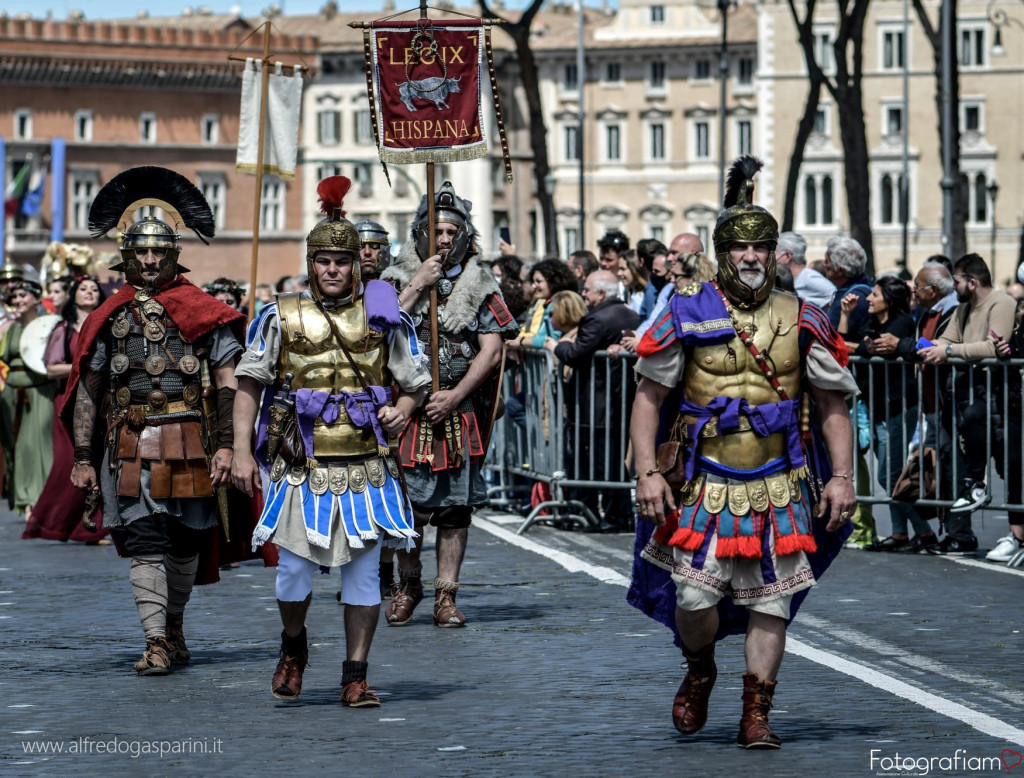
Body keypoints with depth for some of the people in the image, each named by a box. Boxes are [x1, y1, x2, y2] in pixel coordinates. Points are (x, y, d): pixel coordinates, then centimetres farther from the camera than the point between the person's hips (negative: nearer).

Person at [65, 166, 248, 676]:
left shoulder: (202, 312, 4)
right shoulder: (110, 317, 8)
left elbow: (228, 382, 2)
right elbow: (86, 390, 10)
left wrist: (225, 444, -8)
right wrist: (83, 458, 5)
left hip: (189, 443, 0)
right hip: (130, 445, 0)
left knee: (186, 541, 9)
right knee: (145, 543, -9)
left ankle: (174, 629, 27)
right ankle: (155, 643, -12)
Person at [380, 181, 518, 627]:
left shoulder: (480, 286, 6)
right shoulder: (399, 280, 5)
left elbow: (491, 351, -1)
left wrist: (454, 396, -11)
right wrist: (417, 286, -12)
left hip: (460, 412, 1)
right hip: (407, 412, -1)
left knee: (456, 507, 0)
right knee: (407, 507, -3)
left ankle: (446, 595, 5)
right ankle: (408, 587, 16)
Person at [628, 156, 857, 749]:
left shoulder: (800, 321, 3)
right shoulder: (688, 315, -1)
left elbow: (834, 404, 7)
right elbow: (649, 397, 1)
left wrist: (842, 476, -2)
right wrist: (648, 472, -7)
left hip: (780, 490, 1)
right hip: (704, 487, -1)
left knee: (771, 601, 1)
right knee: (695, 596, -10)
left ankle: (756, 715, 12)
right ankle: (700, 673, 22)